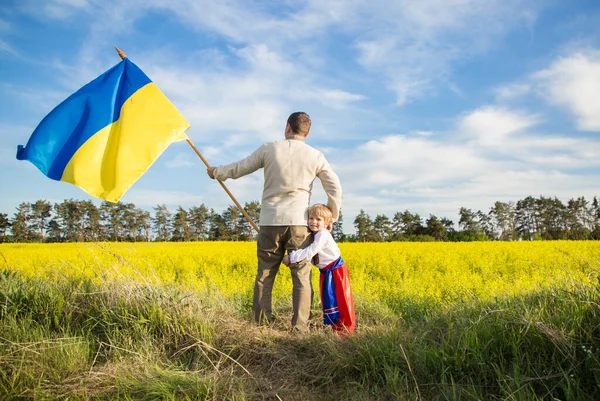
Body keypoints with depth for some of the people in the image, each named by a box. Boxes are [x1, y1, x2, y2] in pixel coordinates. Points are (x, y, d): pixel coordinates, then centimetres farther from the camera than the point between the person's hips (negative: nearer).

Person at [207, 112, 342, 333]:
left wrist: (216, 172, 30)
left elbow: (239, 169, 12)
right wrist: (332, 217, 16)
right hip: (298, 223, 0)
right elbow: (335, 188, 5)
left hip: (270, 222, 1)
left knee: (265, 275, 10)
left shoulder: (269, 149, 3)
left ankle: (261, 322, 14)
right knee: (302, 277, 4)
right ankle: (300, 326, 2)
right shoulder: (315, 156, 4)